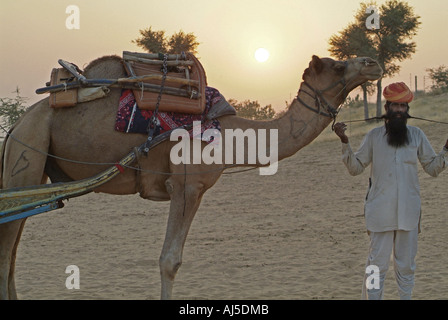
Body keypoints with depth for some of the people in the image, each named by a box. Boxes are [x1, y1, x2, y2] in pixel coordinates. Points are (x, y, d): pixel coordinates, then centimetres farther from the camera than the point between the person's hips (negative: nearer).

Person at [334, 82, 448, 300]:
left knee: (406, 264, 9)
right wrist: (345, 143, -9)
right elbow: (355, 168, 4)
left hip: (408, 211, 2)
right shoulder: (374, 136, 4)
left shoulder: (417, 135, 7)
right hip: (380, 212, -2)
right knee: (377, 263, -2)